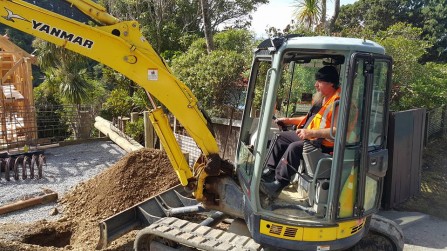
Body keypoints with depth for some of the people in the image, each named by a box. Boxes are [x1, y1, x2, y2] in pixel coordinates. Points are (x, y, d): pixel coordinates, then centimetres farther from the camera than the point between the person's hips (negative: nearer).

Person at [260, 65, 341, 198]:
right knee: (281, 137, 8)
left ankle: (279, 183, -20)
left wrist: (311, 133, -31)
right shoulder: (321, 98, 12)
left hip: (324, 144, -11)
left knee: (294, 147, -30)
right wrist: (289, 120, 18)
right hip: (309, 136, 11)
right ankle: (270, 171, 6)